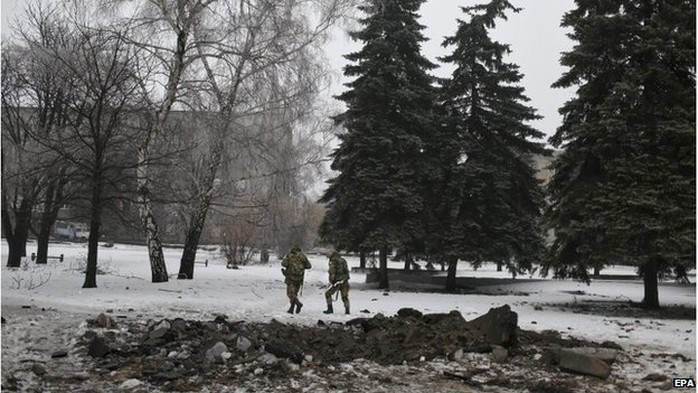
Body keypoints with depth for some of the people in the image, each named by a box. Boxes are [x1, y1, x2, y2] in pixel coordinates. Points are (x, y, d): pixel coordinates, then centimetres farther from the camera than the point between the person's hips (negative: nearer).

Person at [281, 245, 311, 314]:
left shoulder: (289, 255, -2)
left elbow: (284, 264, -13)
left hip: (291, 277, -3)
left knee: (290, 293, -3)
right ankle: (291, 309, 13)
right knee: (294, 293, 14)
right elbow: (308, 266, 4)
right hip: (299, 278, 3)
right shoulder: (303, 256, 4)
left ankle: (298, 303, -26)